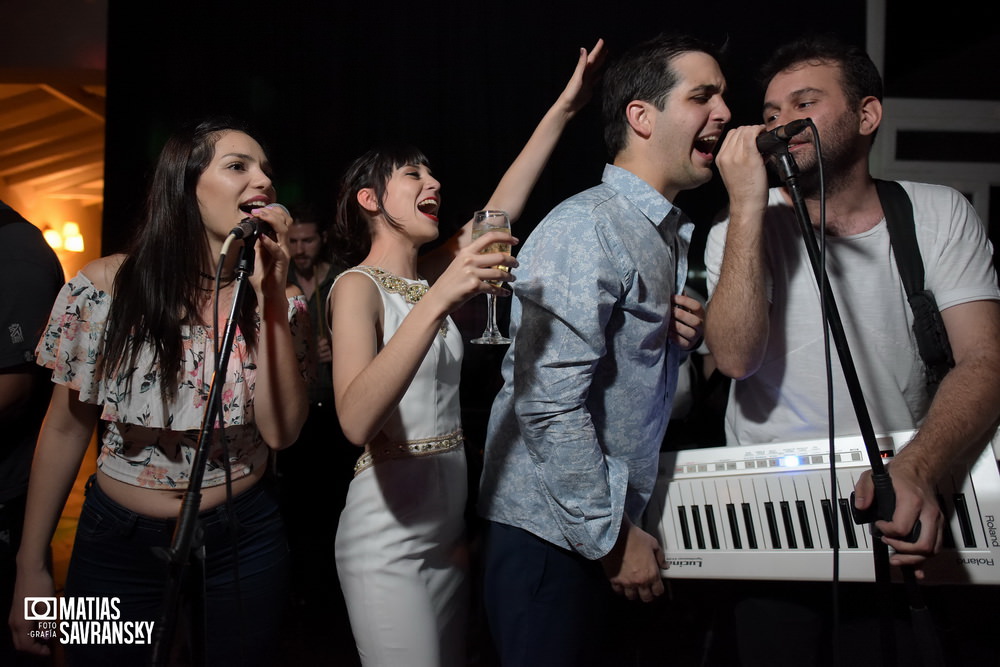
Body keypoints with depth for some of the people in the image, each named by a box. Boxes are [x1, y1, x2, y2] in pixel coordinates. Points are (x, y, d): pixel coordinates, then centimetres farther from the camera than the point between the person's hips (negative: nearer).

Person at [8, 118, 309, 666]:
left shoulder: (278, 303, -5)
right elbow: (65, 428, -1)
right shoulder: (104, 287, -9)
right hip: (119, 543, 0)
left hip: (243, 542, 1)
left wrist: (269, 297, -22)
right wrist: (31, 566, 3)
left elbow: (280, 431, -17)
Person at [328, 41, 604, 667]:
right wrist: (438, 300, -37)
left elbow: (503, 205, 6)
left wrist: (564, 108, 3)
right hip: (388, 541, -7)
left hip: (449, 528, 7)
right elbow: (357, 420, -29)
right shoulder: (358, 286, -13)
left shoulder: (431, 274, 8)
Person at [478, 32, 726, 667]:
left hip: (616, 518, 9)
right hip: (552, 531, -9)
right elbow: (549, 404, -24)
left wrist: (682, 337, -1)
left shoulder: (674, 233, 12)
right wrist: (611, 536, -16)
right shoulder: (585, 230, -19)